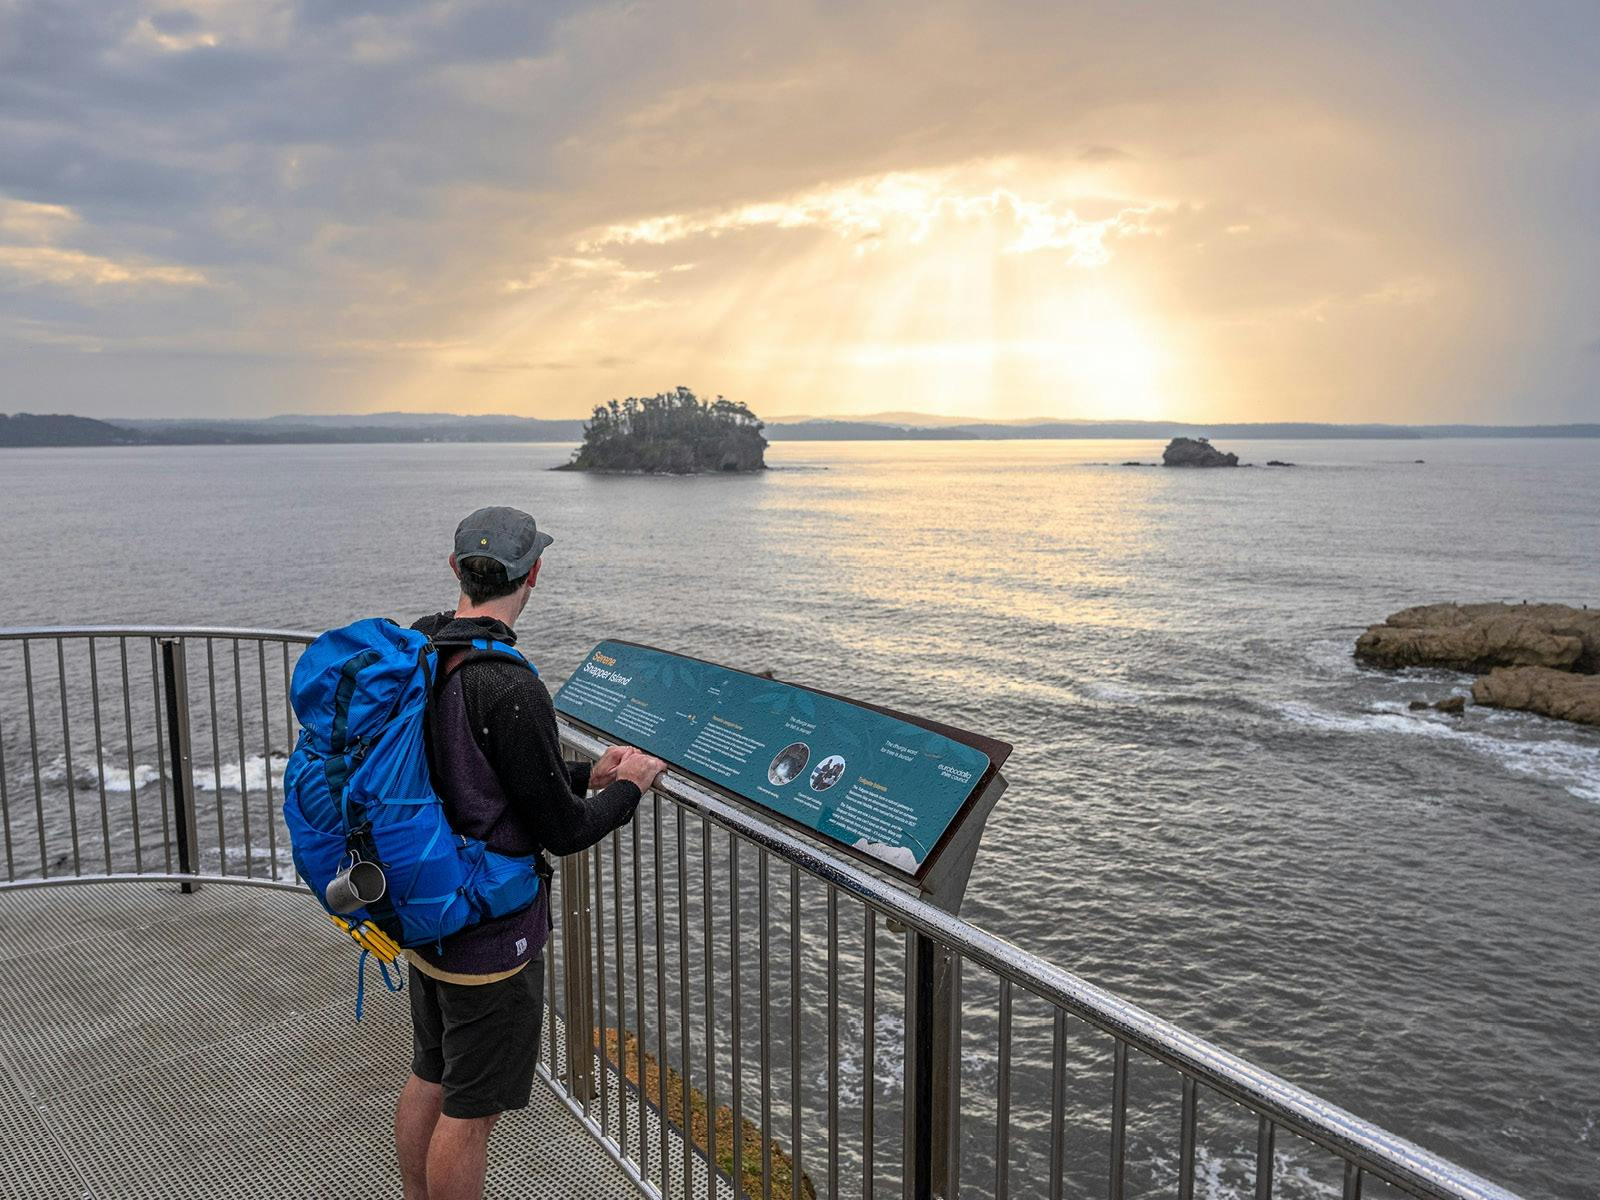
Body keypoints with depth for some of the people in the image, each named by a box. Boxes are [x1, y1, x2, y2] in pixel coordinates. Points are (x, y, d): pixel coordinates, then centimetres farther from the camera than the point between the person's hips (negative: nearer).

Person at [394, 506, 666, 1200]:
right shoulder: (509, 688, -28)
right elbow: (565, 832, -21)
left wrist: (588, 773, 13)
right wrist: (629, 786, -2)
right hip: (489, 929, -9)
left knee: (428, 1081, 25)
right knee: (471, 1110, 8)